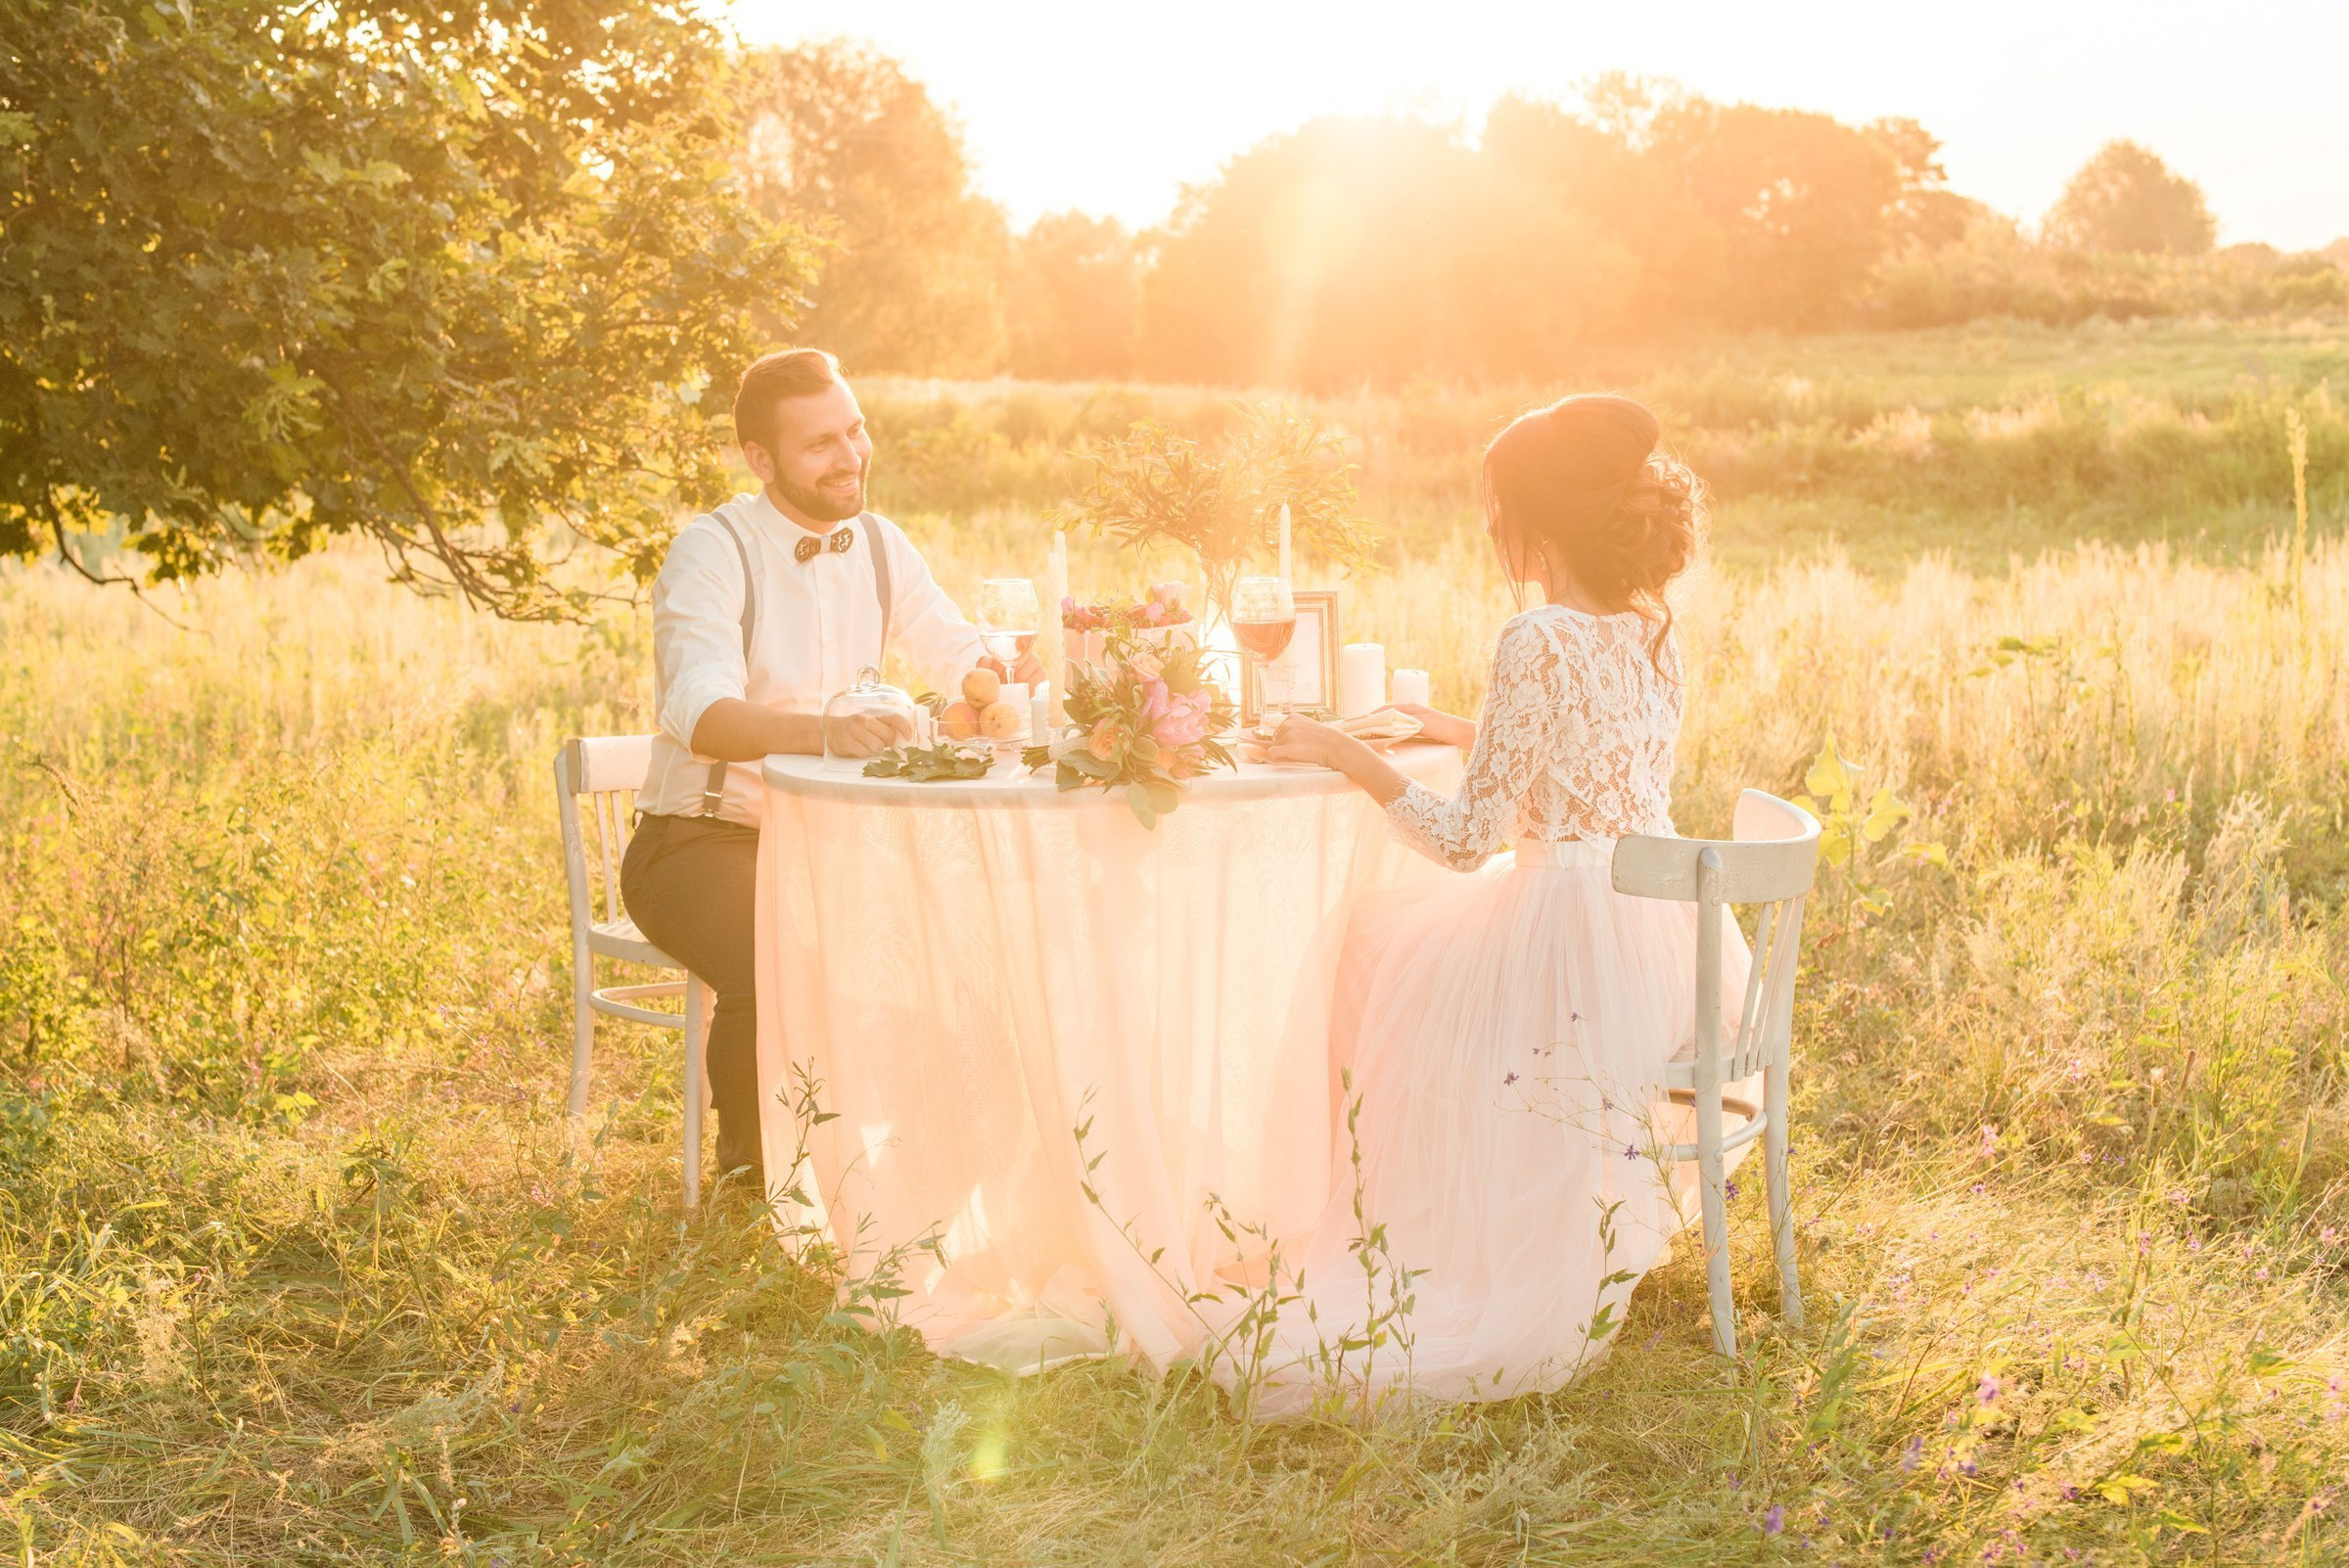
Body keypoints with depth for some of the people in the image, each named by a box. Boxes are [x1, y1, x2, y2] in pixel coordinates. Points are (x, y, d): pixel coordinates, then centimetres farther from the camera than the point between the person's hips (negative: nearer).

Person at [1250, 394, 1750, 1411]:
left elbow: (1468, 837, -17)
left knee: (1378, 963, 17)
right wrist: (1468, 733, 27)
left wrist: (1352, 758, -9)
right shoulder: (1655, 630, 4)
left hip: (1569, 929, -8)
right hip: (1667, 935, 8)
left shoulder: (1537, 642, -20)